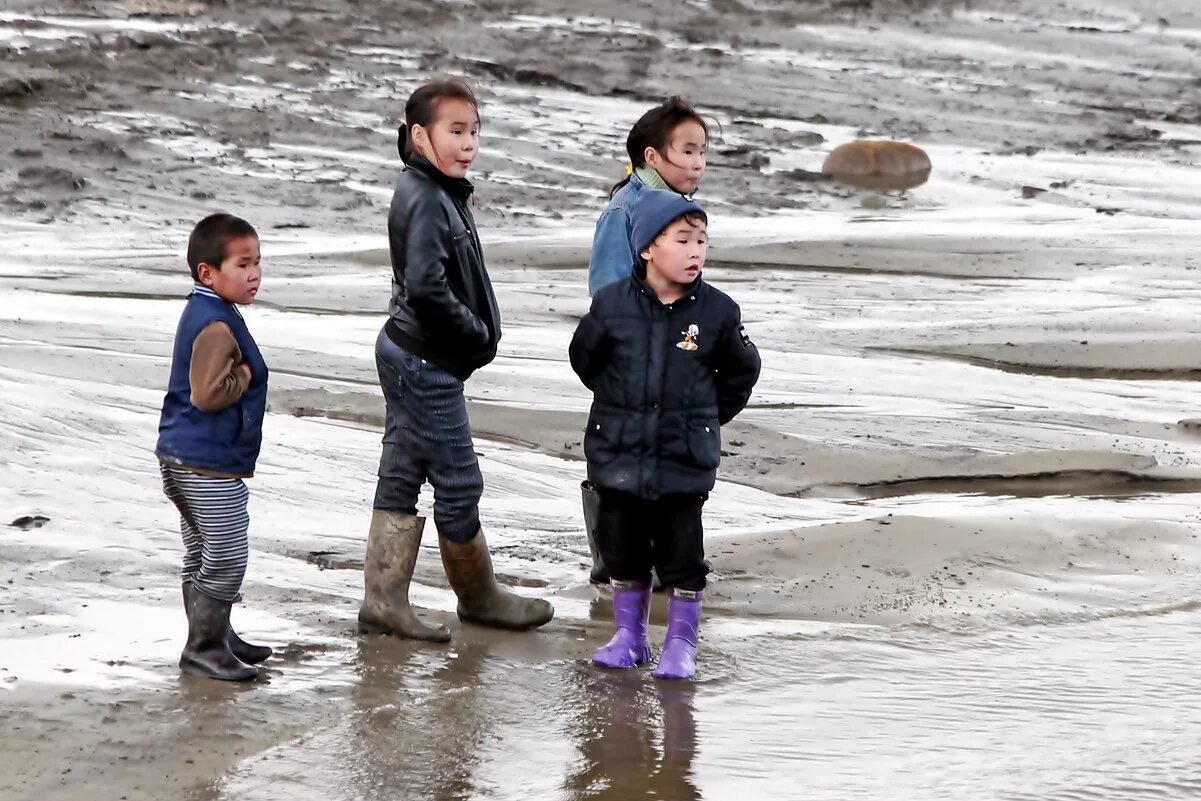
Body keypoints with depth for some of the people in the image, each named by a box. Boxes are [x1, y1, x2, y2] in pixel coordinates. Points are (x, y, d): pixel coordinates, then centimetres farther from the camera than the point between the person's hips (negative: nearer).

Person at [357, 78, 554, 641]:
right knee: (458, 483, 3)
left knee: (401, 478, 11)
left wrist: (478, 333, 7)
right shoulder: (426, 200, -20)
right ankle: (480, 597, 16)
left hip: (407, 356, 10)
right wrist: (477, 335, -17)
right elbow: (426, 287, -29)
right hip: (428, 363, -10)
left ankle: (383, 600, 14)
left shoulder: (440, 192, 12)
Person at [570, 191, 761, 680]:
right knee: (622, 548, 10)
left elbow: (741, 371, 11)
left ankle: (681, 643, 14)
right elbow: (585, 359, 11)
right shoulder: (612, 304, -5)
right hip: (618, 455, 1)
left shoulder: (717, 312, -5)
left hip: (685, 460, -1)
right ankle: (629, 635, 24)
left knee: (682, 552, 2)